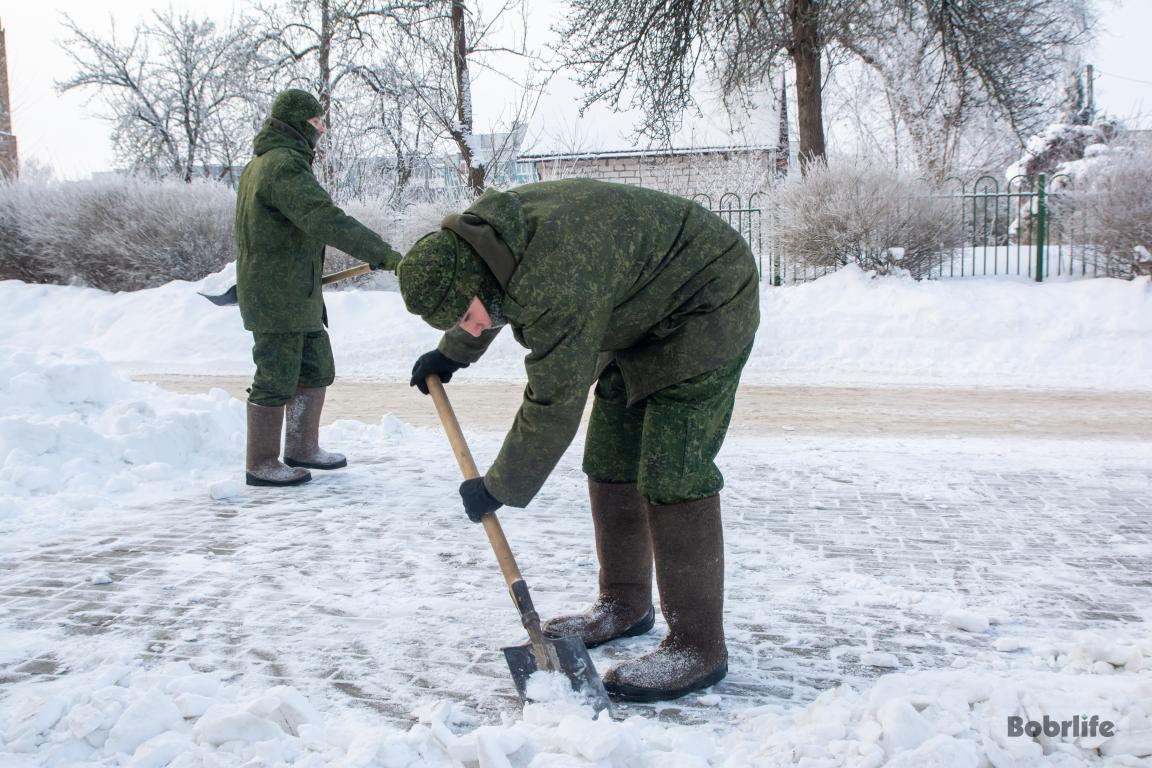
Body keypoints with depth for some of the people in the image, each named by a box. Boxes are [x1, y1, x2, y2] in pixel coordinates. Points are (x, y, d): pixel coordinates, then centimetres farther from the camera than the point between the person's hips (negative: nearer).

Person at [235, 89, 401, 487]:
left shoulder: (262, 163, 18)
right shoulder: (284, 164, -18)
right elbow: (325, 219, -30)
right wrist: (382, 253, -33)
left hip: (297, 295, 10)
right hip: (276, 297, -10)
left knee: (317, 369, 16)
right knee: (277, 380, -2)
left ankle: (302, 447, 27)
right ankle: (261, 464, 9)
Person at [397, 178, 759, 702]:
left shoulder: (555, 283, -36)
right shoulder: (480, 236, -6)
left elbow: (554, 407, -28)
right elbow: (494, 294, 20)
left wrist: (497, 489, -16)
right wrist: (451, 354, 31)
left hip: (706, 304, -10)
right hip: (639, 316, 10)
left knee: (671, 476, -15)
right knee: (609, 463, 9)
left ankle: (698, 648, -8)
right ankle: (624, 604, 23)